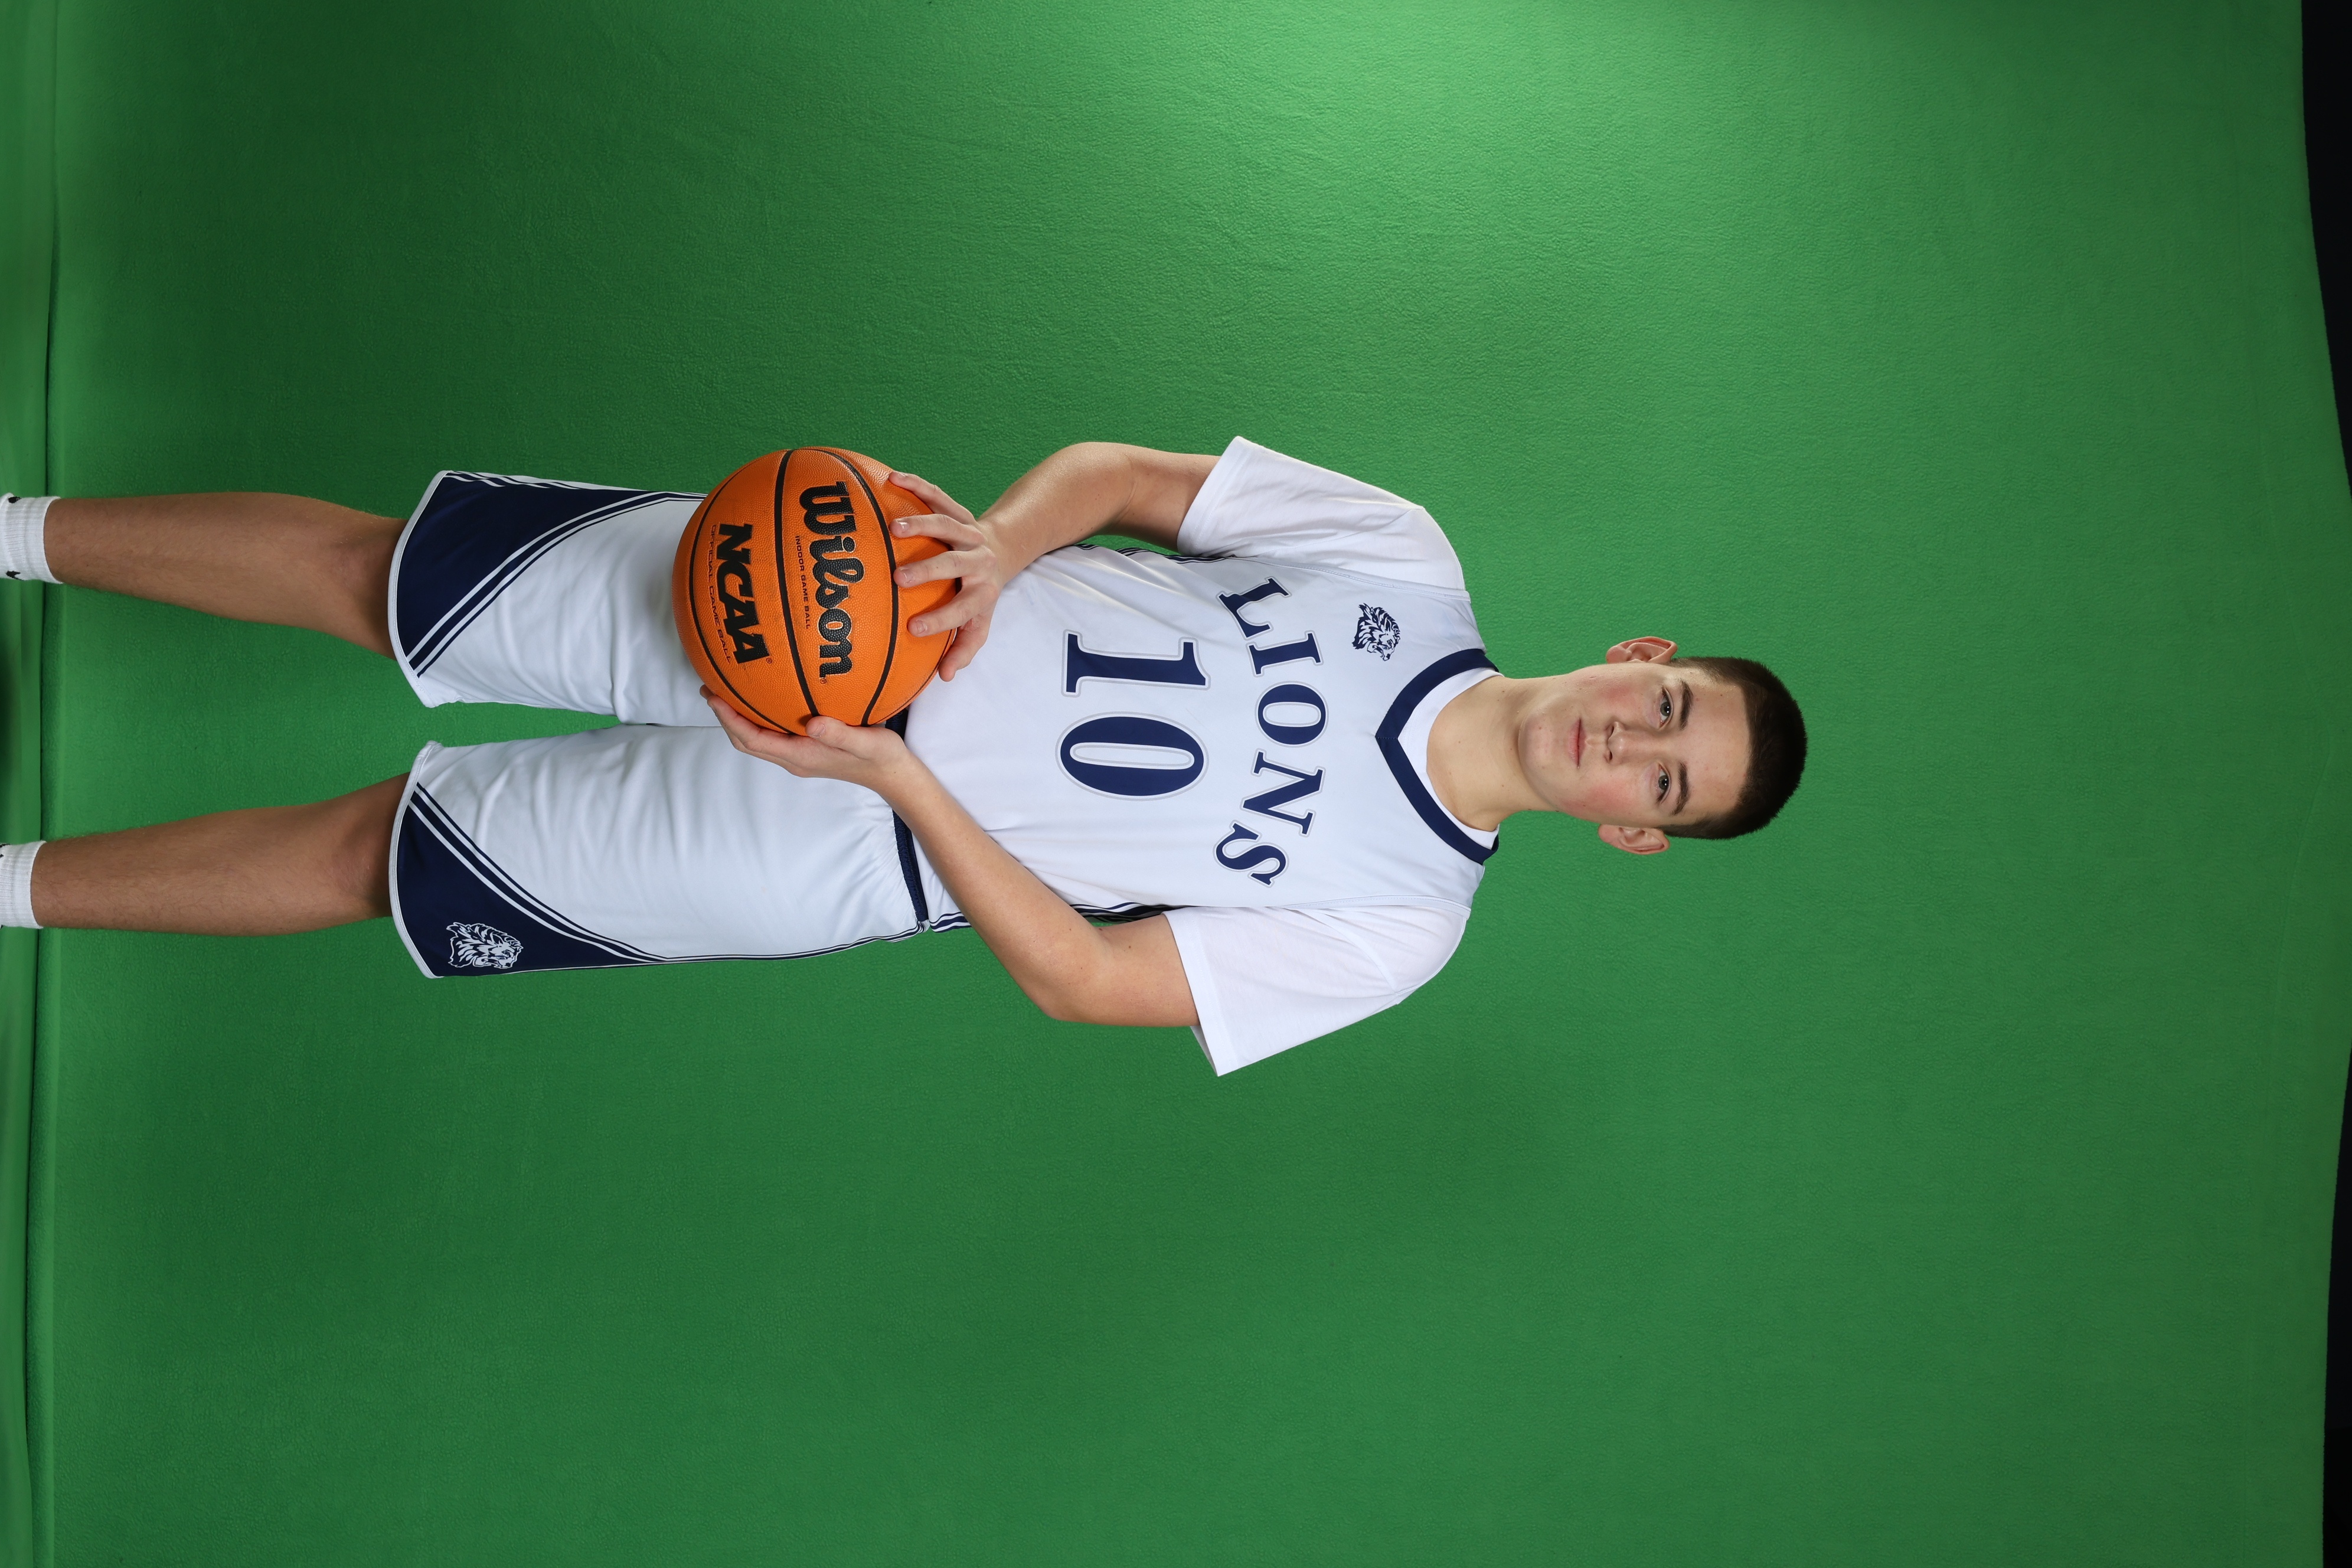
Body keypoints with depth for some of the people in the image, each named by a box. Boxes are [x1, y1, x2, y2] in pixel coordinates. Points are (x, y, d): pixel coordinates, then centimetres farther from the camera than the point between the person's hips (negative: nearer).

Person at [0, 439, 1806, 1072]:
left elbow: (1081, 976, -12)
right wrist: (995, 546, -20)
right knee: (367, 574, 6)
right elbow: (1121, 467, 1)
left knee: (370, 854, 4)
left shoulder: (1396, 926, -9)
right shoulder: (1404, 561, -3)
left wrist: (894, 773, -23)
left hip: (823, 848, -2)